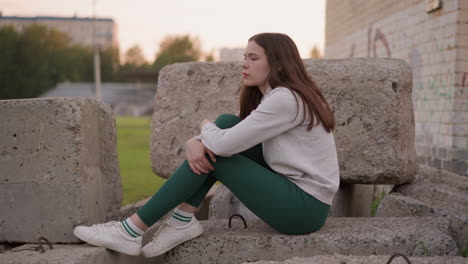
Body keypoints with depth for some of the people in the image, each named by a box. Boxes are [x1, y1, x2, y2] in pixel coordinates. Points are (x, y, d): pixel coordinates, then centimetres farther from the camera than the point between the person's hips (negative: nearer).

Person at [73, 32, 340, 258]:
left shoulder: (285, 98, -19)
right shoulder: (273, 97, 13)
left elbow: (223, 144, -24)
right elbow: (225, 137, 10)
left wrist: (206, 126, 0)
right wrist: (194, 142, -13)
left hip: (306, 207, -9)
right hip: (291, 185, 9)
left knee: (213, 153, -11)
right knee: (226, 122, 0)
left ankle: (133, 231, -4)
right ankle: (183, 221, -1)